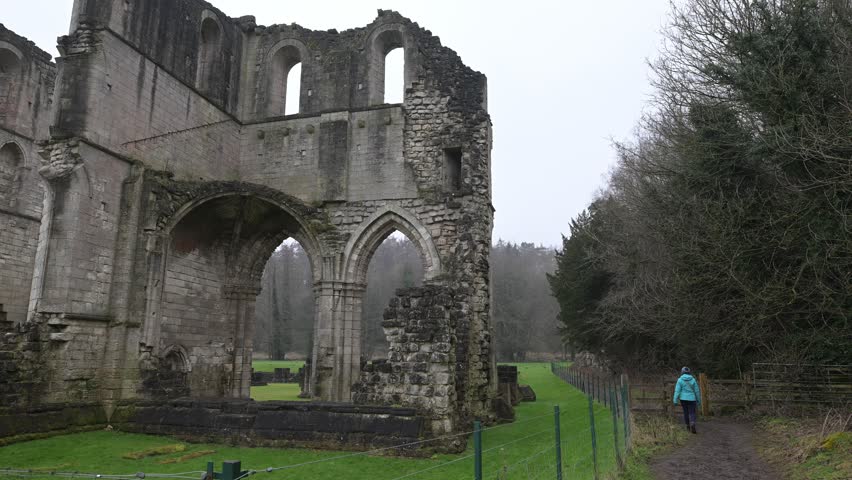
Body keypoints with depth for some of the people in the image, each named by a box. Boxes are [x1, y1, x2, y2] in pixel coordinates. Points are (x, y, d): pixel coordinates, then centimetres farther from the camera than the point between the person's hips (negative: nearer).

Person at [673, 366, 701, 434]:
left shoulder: (680, 380, -5)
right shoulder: (693, 380, 0)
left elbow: (677, 391, -10)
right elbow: (697, 391, 3)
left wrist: (675, 400, -9)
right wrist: (698, 400, 13)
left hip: (683, 399, 0)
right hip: (691, 399, 0)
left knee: (686, 412, 16)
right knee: (692, 413, -1)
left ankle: (688, 426, 29)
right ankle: (692, 424, -27)